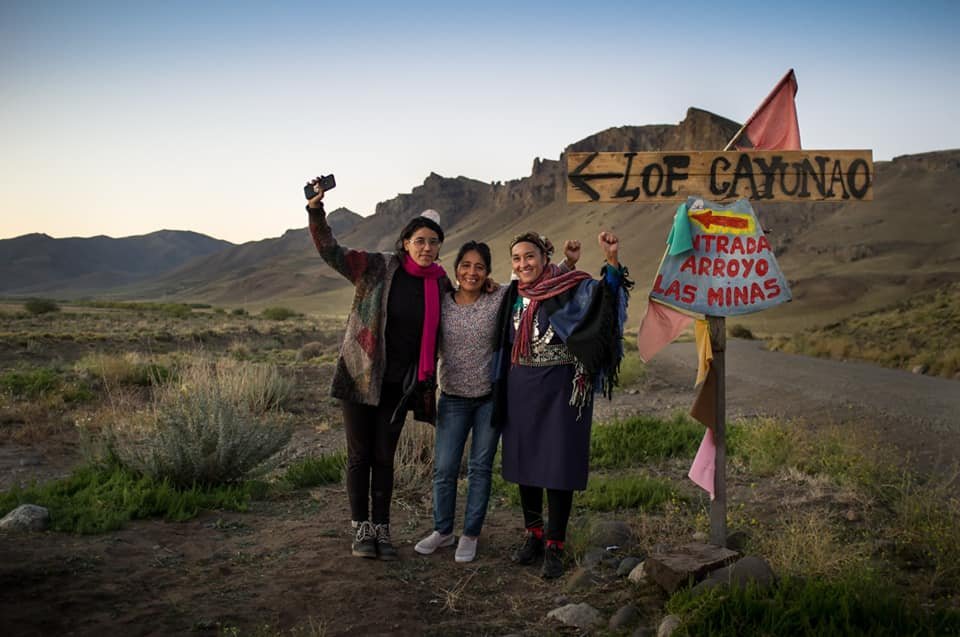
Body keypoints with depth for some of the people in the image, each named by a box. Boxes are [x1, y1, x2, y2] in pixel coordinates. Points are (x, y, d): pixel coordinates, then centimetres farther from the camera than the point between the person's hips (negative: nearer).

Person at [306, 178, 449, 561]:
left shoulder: (440, 283, 2)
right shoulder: (376, 268, -9)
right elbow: (330, 251, -16)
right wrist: (316, 209, -27)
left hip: (398, 385, 3)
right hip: (360, 376, -2)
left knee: (384, 458, 11)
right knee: (359, 456, 6)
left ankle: (382, 531, 22)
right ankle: (361, 530, 20)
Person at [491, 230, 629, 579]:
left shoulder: (571, 290, -7)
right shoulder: (513, 297, 9)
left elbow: (604, 294, -24)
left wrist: (612, 260, -39)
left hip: (561, 389, -5)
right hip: (521, 390, 5)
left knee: (558, 465, -1)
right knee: (524, 461, 11)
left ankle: (554, 546, 11)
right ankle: (533, 535, 27)